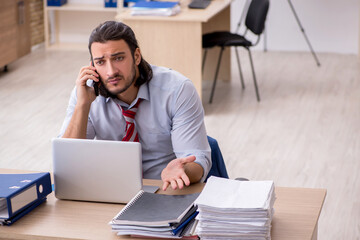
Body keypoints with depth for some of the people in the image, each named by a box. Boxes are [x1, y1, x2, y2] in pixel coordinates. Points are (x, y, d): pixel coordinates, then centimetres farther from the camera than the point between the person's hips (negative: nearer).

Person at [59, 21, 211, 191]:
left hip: (168, 191, -1)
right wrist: (83, 105, -18)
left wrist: (180, 171, -37)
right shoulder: (86, 92, -5)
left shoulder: (178, 90, -13)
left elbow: (199, 160, -15)